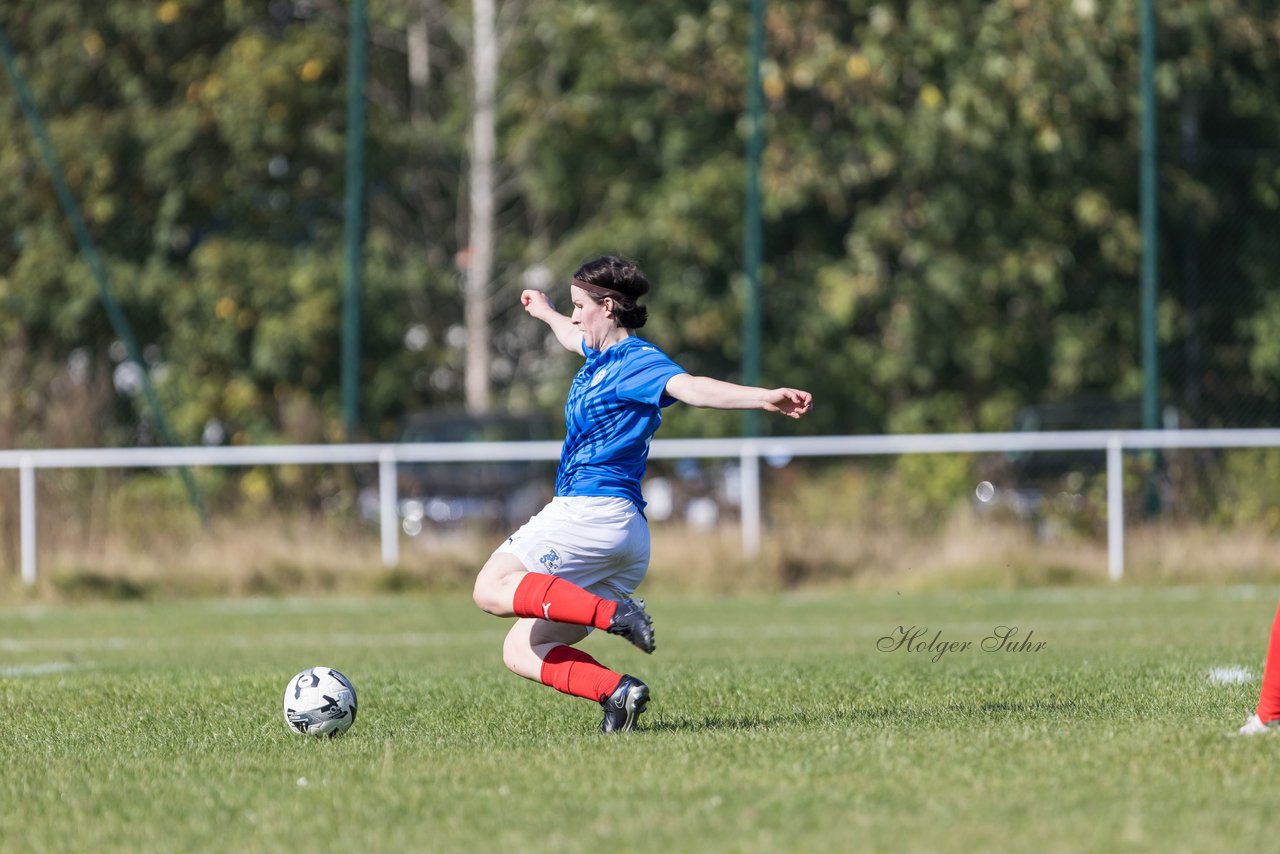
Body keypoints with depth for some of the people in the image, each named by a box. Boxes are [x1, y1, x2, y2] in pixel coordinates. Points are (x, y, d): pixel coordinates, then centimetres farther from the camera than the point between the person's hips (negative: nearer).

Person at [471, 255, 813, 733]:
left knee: (492, 589, -18)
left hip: (594, 510, -10)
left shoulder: (637, 362, -8)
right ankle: (615, 691, -16)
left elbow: (692, 389, -25)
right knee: (520, 652, 4)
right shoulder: (602, 357, 21)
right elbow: (573, 338, 46)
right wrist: (546, 314, 67)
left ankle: (613, 614, -28)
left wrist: (765, 399, -43)